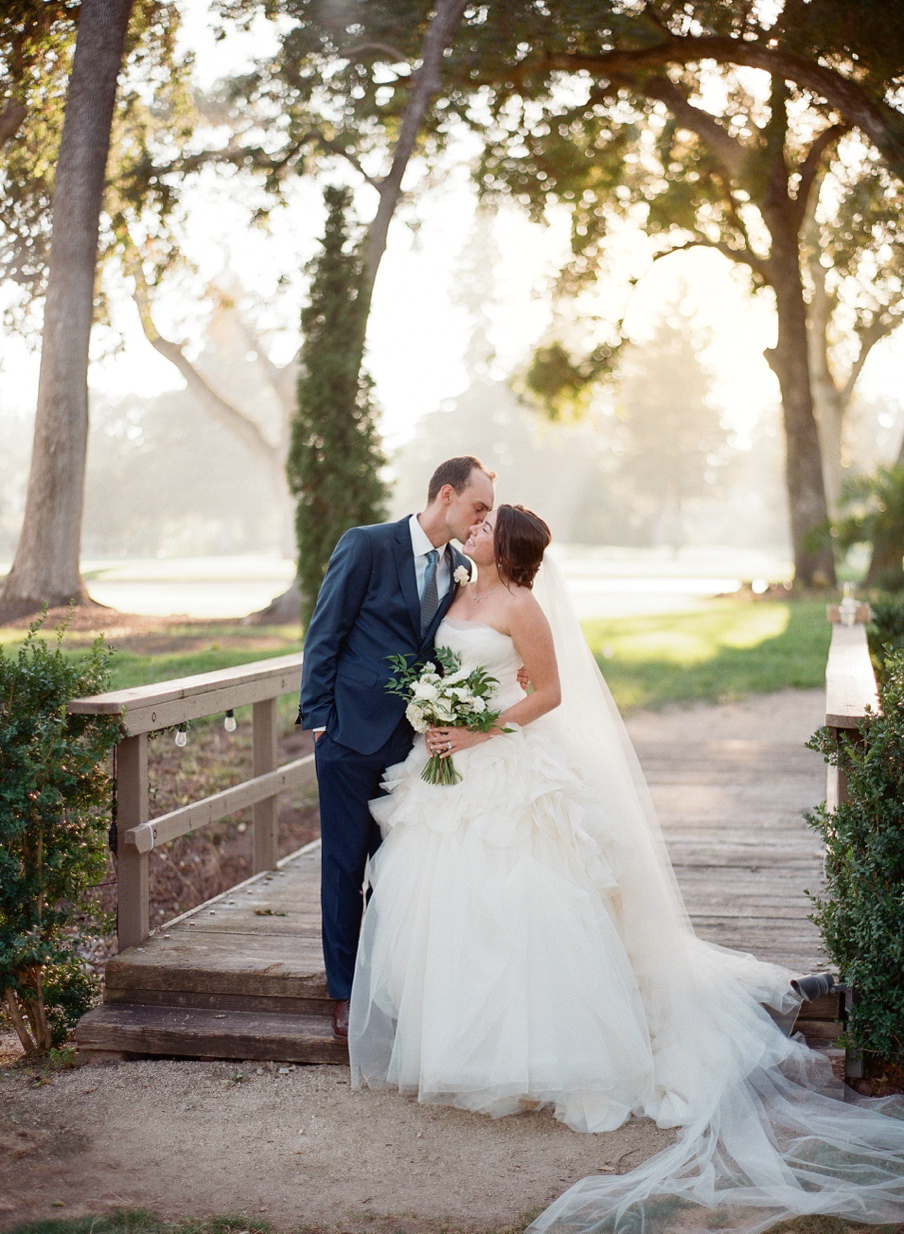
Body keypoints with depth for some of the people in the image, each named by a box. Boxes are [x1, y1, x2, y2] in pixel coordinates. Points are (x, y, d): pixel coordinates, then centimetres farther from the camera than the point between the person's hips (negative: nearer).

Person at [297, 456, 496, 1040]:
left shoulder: (461, 570, 9)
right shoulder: (366, 546, -7)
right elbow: (324, 635, -6)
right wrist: (318, 717, -9)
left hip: (412, 742, 4)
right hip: (353, 734, -4)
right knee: (345, 866, 5)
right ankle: (346, 994, 16)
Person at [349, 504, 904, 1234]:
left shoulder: (519, 606, -9)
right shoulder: (457, 598, 13)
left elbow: (550, 691, -10)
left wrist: (479, 733, -17)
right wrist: (431, 726, 5)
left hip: (507, 773, -8)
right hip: (449, 774, 8)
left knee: (512, 906, -7)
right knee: (440, 903, 7)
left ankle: (527, 1057, 3)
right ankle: (456, 1045, 19)